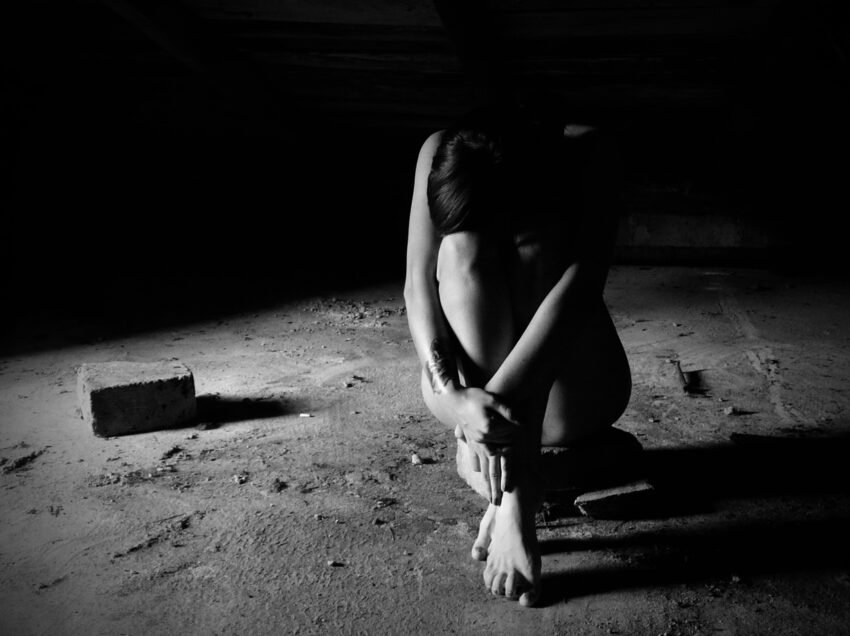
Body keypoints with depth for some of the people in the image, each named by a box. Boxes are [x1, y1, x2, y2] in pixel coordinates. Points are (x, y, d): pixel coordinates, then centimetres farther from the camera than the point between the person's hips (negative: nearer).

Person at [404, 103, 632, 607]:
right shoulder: (439, 154, -15)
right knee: (461, 249, -27)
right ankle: (518, 490, -26)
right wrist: (453, 393, -38)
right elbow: (418, 286, -22)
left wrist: (500, 395, -41)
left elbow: (582, 282, -32)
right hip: (474, 380, 2)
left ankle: (512, 498, -30)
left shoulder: (588, 154, -20)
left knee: (539, 240, -29)